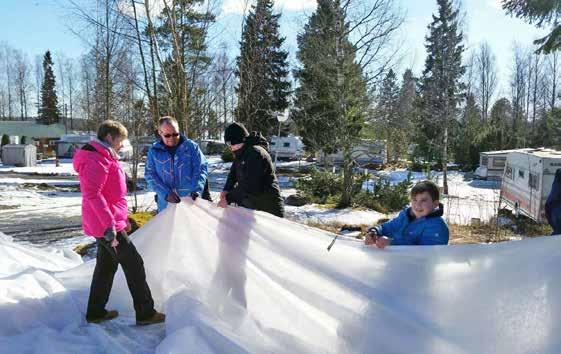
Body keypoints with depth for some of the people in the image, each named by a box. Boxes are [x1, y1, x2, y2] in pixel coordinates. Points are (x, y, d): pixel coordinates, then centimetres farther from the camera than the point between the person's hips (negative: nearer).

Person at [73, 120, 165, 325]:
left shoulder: (104, 157, 18)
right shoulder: (98, 159, -16)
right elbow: (92, 193, -25)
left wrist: (123, 219, 24)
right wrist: (110, 224, -27)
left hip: (105, 224, 10)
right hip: (107, 225, -10)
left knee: (106, 266, 17)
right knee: (134, 264, -4)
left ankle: (95, 312, 28)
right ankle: (145, 313, 5)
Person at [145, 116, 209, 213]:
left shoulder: (191, 146, -2)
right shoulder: (154, 151, 2)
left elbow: (201, 168, -2)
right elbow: (150, 175, 0)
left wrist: (196, 190, -17)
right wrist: (166, 193, -13)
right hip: (166, 204, 1)